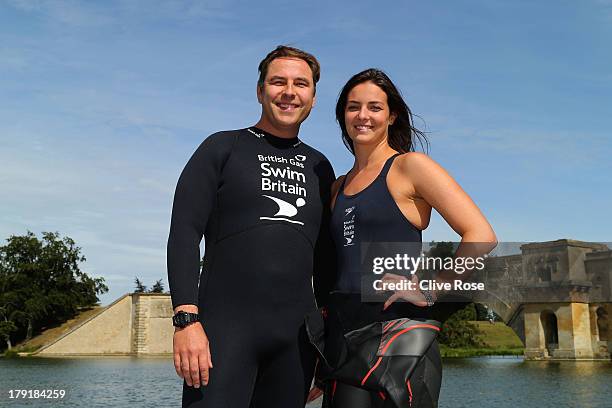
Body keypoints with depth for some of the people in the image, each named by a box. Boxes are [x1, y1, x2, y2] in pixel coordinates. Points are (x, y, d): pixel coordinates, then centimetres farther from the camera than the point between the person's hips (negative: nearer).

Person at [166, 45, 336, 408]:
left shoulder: (319, 167, 17)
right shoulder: (223, 148, 6)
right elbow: (184, 234, -3)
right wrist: (186, 320, -14)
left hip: (296, 334, 4)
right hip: (225, 324, -3)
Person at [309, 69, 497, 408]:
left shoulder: (410, 166, 0)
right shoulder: (338, 188, 18)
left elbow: (481, 236, -8)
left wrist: (430, 292, -14)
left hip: (398, 331, -6)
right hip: (342, 337, 6)